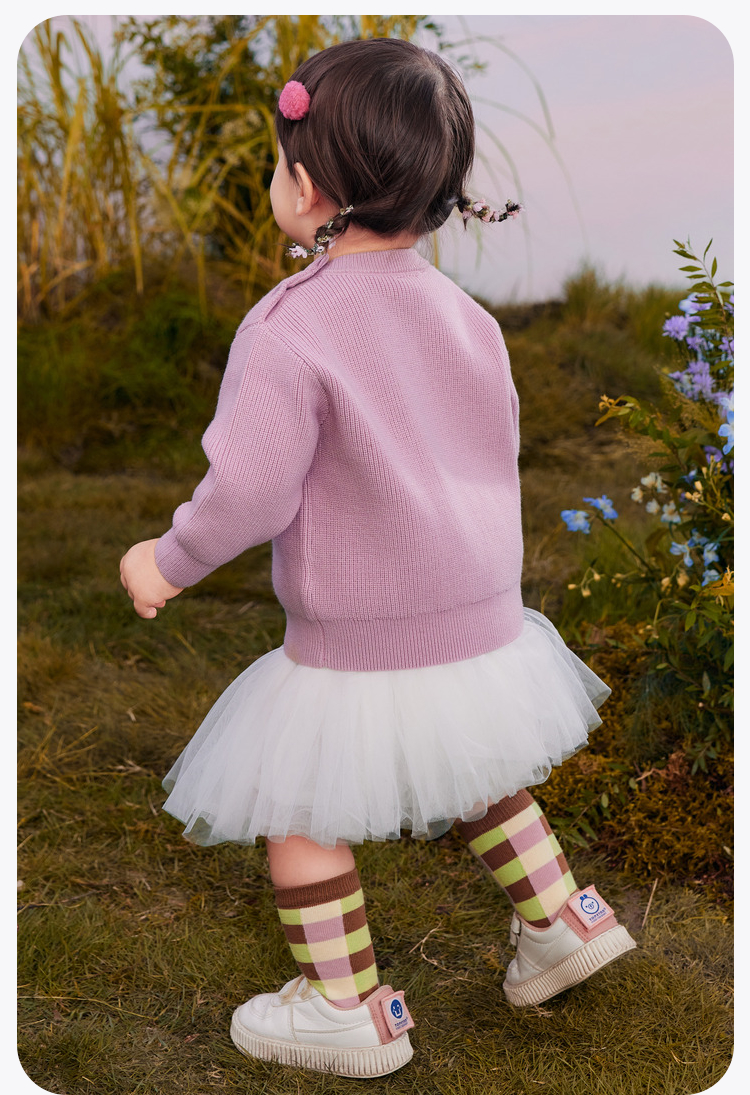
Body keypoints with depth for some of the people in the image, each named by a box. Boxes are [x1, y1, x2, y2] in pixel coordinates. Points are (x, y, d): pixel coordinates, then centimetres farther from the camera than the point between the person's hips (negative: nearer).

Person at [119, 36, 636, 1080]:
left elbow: (250, 493, -22)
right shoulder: (466, 315, 0)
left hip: (360, 657, -6)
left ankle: (350, 1008, 27)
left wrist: (167, 563, -3)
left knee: (300, 810, 15)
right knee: (473, 769, 32)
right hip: (484, 630, 7)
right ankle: (562, 918, 37)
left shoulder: (287, 333, -21)